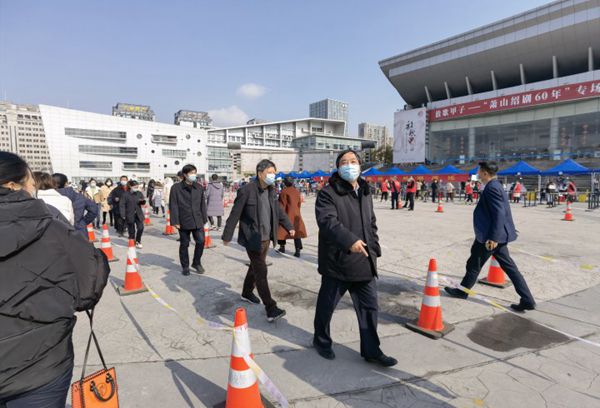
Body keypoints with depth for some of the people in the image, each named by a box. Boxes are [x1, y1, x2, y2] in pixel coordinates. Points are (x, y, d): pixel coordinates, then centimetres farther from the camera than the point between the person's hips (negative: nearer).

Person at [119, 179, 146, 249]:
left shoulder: (139, 193, 5)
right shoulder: (125, 194, -6)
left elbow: (143, 203, 11)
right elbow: (122, 205, -7)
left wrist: (143, 201, -14)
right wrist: (123, 215, -12)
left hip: (138, 214, 3)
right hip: (129, 215, -3)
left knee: (140, 228, -5)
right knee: (131, 230, 5)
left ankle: (138, 241, 16)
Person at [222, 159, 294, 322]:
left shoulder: (271, 190, 6)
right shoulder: (246, 190, -16)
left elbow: (279, 210, 17)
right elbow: (235, 214, -13)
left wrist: (289, 227, 18)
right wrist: (227, 235, -10)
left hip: (266, 238, 7)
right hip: (253, 239, -7)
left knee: (255, 267, 21)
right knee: (261, 272, -5)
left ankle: (247, 293, 43)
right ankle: (271, 309, -1)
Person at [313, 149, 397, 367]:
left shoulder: (365, 193, 13)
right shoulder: (328, 193, -11)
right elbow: (327, 221, -26)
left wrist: (374, 249, 13)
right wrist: (350, 240, -37)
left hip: (364, 263, 6)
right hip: (337, 262, -6)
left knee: (369, 306, 13)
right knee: (327, 305, 13)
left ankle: (371, 351, 31)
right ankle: (321, 340, 38)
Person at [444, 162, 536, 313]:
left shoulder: (492, 188, -18)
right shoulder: (495, 186, 12)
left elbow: (499, 214, -23)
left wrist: (492, 237, -24)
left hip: (489, 236, -10)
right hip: (497, 235, 10)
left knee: (474, 264, 8)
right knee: (509, 266, 12)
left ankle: (463, 291, 25)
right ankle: (527, 300, 15)